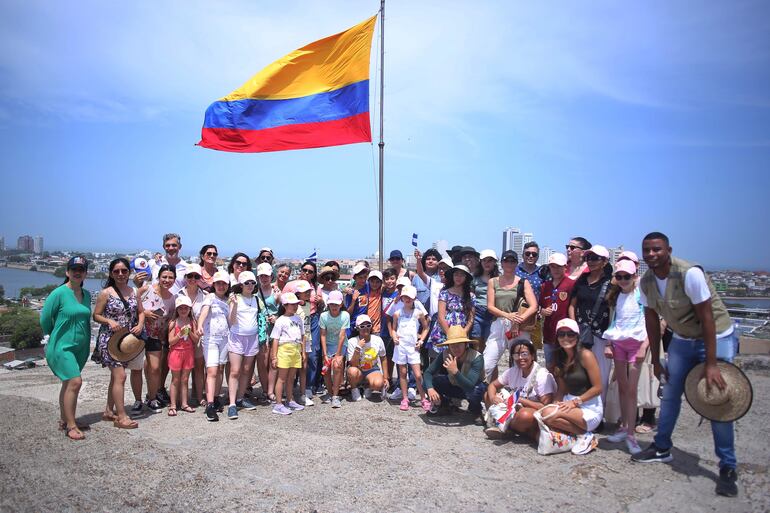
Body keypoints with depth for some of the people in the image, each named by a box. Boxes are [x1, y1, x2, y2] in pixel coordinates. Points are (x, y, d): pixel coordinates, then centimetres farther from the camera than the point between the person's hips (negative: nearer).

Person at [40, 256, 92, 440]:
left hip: (80, 347, 7)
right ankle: (70, 426, -7)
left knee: (68, 383, 16)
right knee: (75, 381, -16)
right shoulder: (59, 293, -13)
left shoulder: (86, 295, 7)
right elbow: (45, 318, -6)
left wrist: (83, 338, 14)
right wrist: (55, 336, 6)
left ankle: (64, 421, 28)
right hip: (61, 346, -7)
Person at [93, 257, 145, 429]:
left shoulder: (133, 291, 7)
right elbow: (96, 315, -4)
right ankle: (121, 417, -6)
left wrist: (140, 324, -5)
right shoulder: (106, 293, -7)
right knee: (120, 376, -11)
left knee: (116, 376, 15)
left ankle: (109, 411, 28)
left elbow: (141, 311, 13)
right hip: (110, 338, -6)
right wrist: (109, 321, -22)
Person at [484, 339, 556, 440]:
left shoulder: (542, 375, -19)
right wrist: (492, 397, -16)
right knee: (488, 395, -2)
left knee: (525, 414, -40)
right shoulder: (512, 371, -1)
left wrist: (520, 400, -23)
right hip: (516, 410, 6)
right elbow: (493, 385, 7)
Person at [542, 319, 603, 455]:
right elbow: (561, 389, 11)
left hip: (591, 409, -6)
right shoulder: (561, 358, 9)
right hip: (570, 404, 6)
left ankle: (585, 435, -7)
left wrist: (575, 401, -17)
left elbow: (598, 388, -12)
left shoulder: (585, 355, -11)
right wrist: (558, 404, -8)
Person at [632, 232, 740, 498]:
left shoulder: (689, 274, -28)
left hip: (716, 337, -6)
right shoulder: (646, 282, -8)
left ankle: (728, 468, 5)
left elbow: (707, 318, -27)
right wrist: (656, 360, 3)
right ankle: (662, 448, 26)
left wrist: (711, 364, -26)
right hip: (682, 339, 6)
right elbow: (652, 320, 1)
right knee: (670, 394, 10)